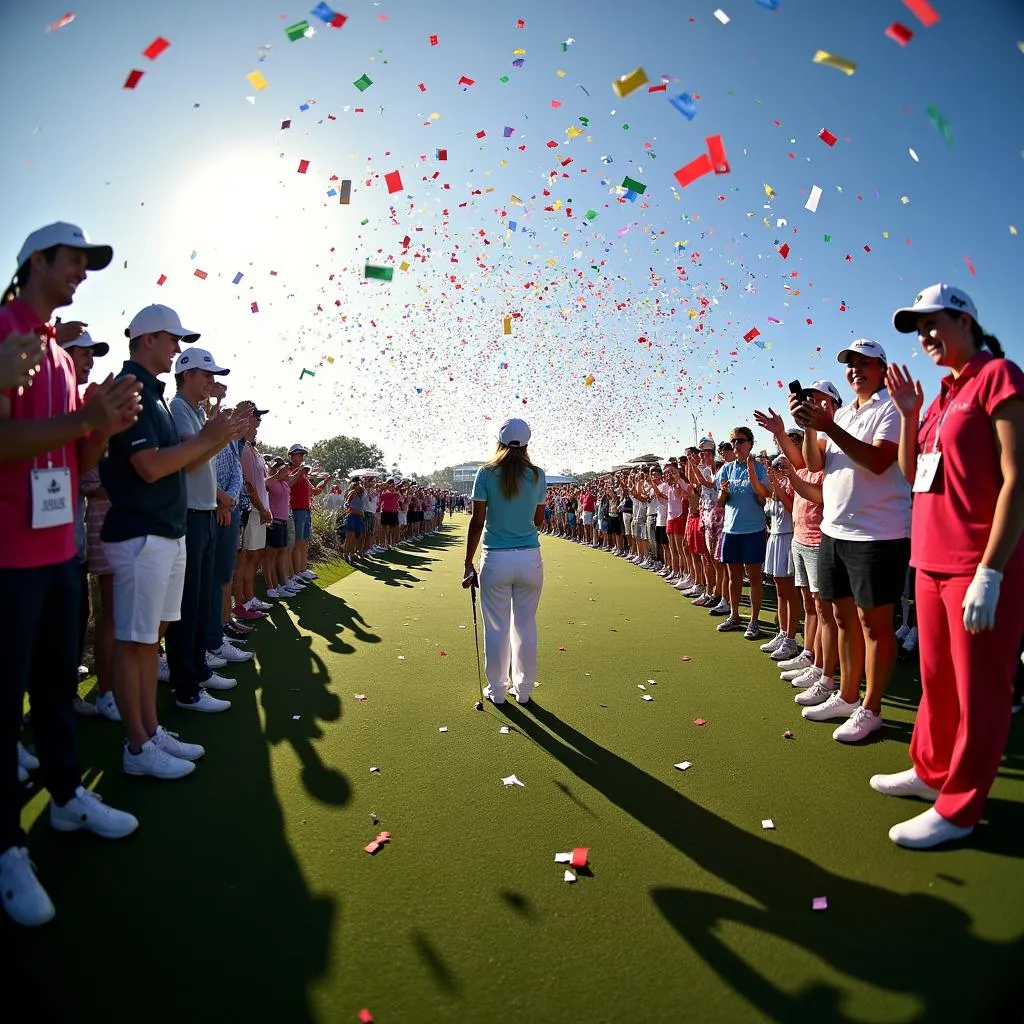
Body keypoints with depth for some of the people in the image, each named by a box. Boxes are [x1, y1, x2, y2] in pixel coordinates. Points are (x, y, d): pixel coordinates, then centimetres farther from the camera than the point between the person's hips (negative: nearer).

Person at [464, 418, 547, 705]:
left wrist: (468, 563, 0)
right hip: (530, 558, 2)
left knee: (496, 628, 11)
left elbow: (477, 522, -6)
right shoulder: (538, 475, 2)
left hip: (496, 560, -2)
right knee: (526, 627, 14)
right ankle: (524, 690, 27)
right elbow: (539, 520, 9)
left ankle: (497, 690, 24)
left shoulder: (486, 473, -4)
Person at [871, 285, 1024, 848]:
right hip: (931, 562, 8)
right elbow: (911, 472, 16)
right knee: (936, 680, 18)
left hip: (978, 566, -8)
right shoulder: (942, 396, 17)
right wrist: (908, 413, 5)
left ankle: (957, 808, 16)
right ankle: (930, 770, 33)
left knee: (976, 690, 4)